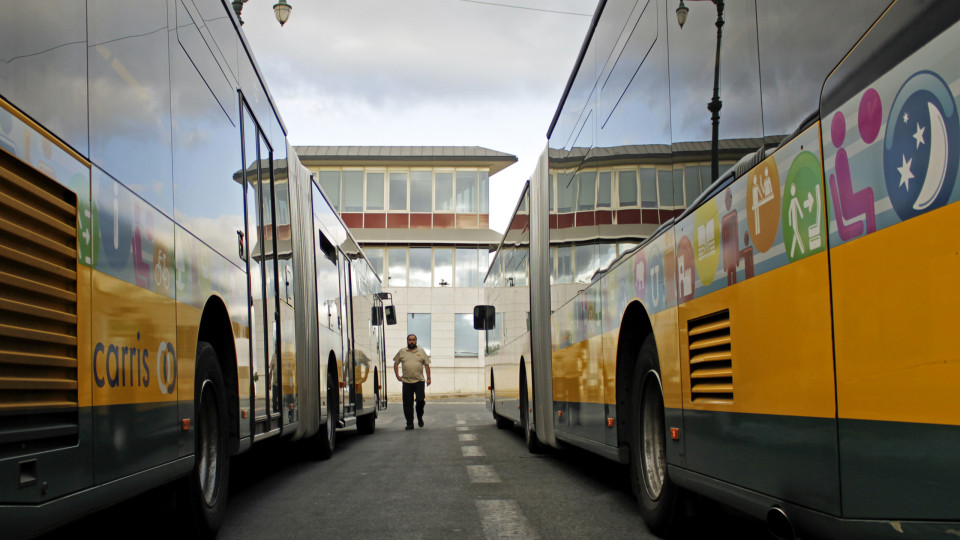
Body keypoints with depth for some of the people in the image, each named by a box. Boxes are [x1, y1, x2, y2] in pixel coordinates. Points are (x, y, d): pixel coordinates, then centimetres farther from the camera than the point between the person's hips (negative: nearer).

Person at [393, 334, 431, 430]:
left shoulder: (421, 352, 10)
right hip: (406, 382, 1)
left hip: (419, 381, -1)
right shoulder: (402, 352, 10)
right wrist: (397, 376, 7)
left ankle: (420, 417, 18)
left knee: (420, 400, -8)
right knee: (407, 404, 1)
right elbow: (396, 363, 16)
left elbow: (427, 365, 9)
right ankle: (409, 423, 8)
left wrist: (428, 378, 2)